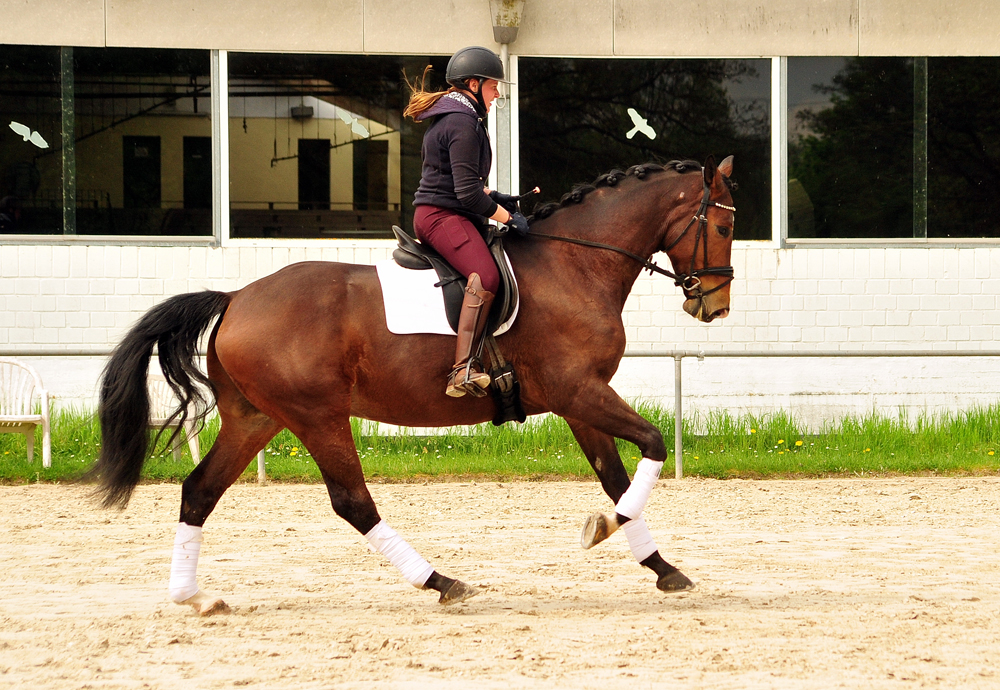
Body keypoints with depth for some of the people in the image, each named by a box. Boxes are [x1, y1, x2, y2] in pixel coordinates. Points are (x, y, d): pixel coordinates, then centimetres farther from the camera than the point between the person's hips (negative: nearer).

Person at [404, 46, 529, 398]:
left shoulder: (452, 116, 20)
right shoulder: (464, 123, -15)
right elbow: (467, 192, -20)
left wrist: (493, 197, 21)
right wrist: (508, 217, -11)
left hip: (436, 214, 12)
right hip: (442, 216, -12)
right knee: (486, 277, -32)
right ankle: (463, 370, -44)